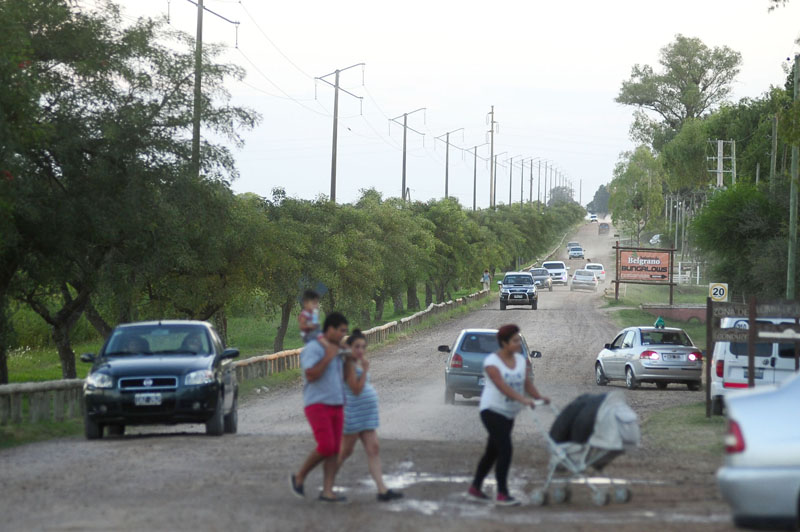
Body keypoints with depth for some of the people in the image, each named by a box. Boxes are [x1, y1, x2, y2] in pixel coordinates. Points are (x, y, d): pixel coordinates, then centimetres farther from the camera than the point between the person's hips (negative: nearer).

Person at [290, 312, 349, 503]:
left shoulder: (335, 350, 15)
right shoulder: (313, 348, -12)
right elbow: (311, 375, -24)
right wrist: (328, 357, -20)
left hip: (336, 406, 8)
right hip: (318, 406, -8)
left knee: (334, 451, 0)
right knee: (326, 447, -17)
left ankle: (327, 492, 0)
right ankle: (299, 477, 3)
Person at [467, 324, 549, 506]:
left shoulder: (521, 360, 7)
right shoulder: (492, 362, -15)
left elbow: (527, 383, 1)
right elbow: (502, 386, -28)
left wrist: (539, 397, -19)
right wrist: (522, 399, -40)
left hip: (509, 413, 7)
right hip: (493, 410, -7)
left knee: (493, 451, 14)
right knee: (505, 450, -17)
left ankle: (475, 488, 27)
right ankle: (502, 495, -16)